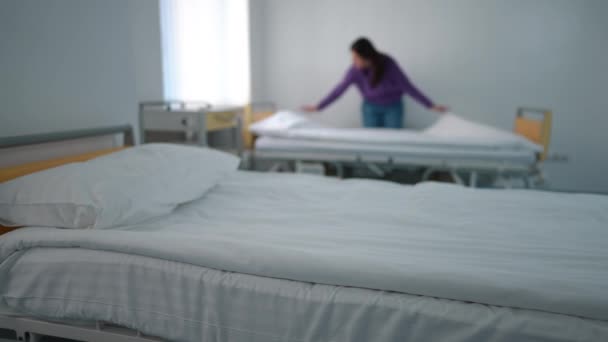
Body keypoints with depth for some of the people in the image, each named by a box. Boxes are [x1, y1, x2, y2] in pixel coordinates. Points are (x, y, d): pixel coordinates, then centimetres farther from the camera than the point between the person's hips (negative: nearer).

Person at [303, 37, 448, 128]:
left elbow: (407, 86, -19)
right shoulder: (356, 70, -19)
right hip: (371, 108, 2)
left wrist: (431, 105, -17)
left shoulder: (388, 65, -26)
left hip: (393, 107, -2)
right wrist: (318, 107, -7)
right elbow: (339, 89, -9)